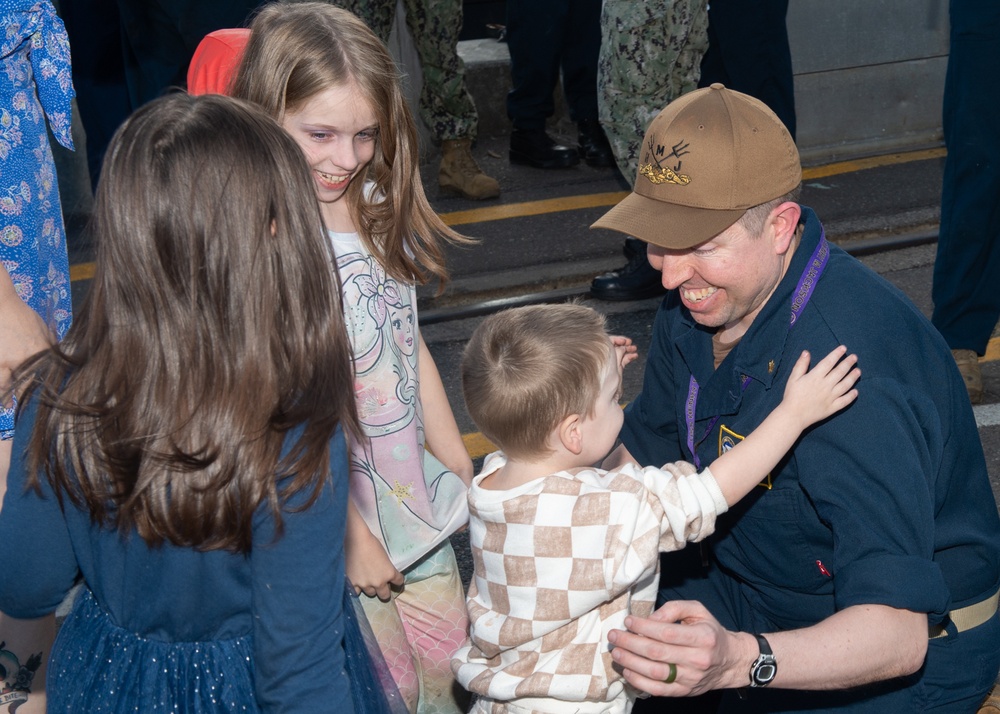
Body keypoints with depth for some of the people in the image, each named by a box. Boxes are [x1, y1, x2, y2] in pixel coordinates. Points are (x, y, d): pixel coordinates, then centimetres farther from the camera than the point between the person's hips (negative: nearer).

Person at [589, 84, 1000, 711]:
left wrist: (739, 661, -55)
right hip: (759, 586, 7)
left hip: (915, 647, -7)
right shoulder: (700, 295, -8)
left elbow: (896, 633, -39)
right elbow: (643, 452, 7)